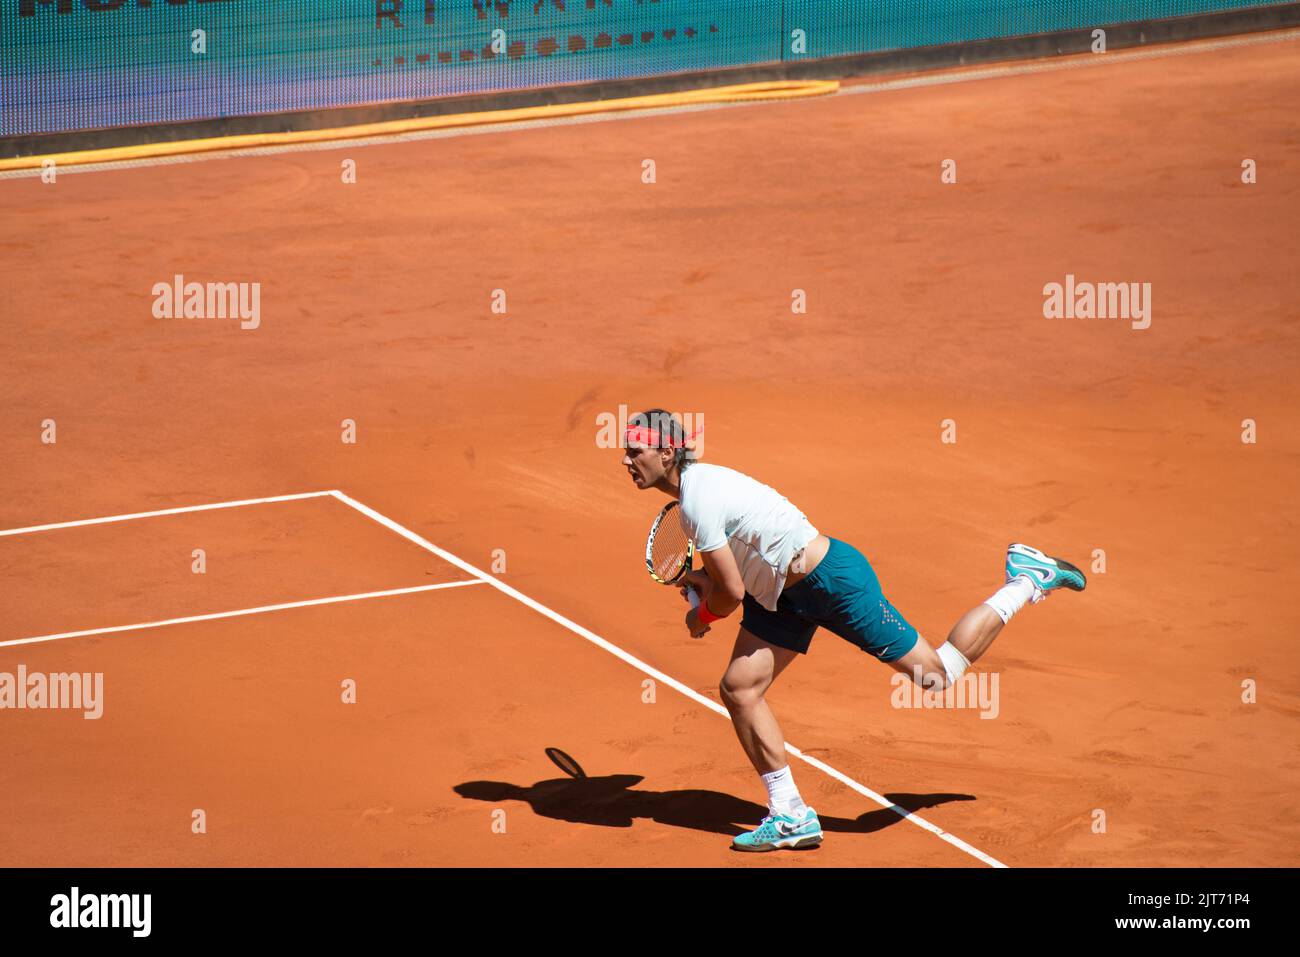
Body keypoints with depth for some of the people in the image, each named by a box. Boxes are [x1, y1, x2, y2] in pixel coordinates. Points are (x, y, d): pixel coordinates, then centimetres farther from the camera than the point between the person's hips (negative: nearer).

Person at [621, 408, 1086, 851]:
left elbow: (733, 592, -21)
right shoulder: (698, 478, 3)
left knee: (938, 674, 0)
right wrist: (707, 577, 7)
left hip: (833, 579, -10)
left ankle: (1028, 581, 17)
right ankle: (791, 816, 8)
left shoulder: (698, 502, -26)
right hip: (784, 594, 10)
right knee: (739, 688, 0)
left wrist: (702, 615, 0)